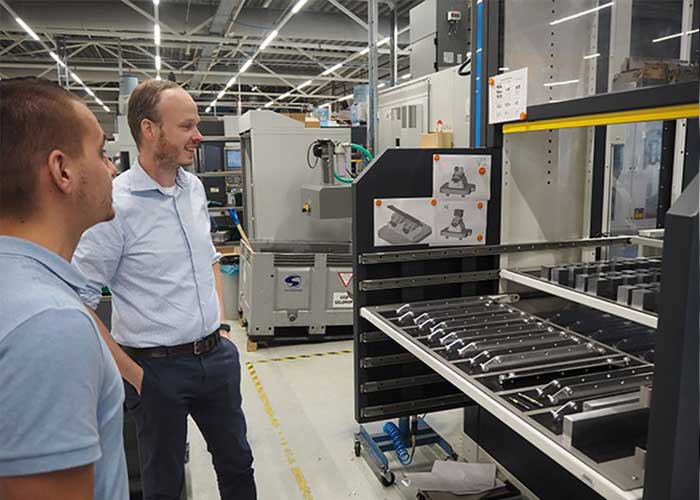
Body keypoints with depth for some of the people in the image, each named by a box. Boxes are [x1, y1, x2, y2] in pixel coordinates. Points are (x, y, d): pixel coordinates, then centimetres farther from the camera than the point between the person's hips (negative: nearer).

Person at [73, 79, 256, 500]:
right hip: (158, 369, -5)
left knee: (238, 464, 21)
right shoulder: (115, 205, -18)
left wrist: (221, 322, 9)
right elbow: (78, 303, -15)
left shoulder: (195, 187, 3)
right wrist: (132, 374, -12)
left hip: (217, 355, 6)